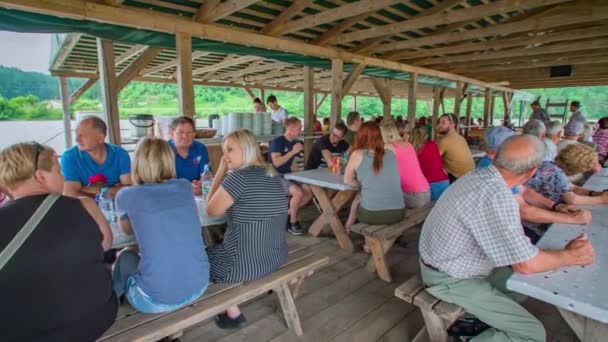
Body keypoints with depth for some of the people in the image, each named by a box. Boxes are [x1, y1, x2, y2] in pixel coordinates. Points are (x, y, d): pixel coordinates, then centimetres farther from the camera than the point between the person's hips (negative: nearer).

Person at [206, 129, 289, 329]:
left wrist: (221, 171, -2)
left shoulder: (238, 176, -20)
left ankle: (233, 314, 23)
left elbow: (212, 210, -7)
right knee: (216, 249, 31)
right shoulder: (273, 175, 5)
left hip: (248, 263, -8)